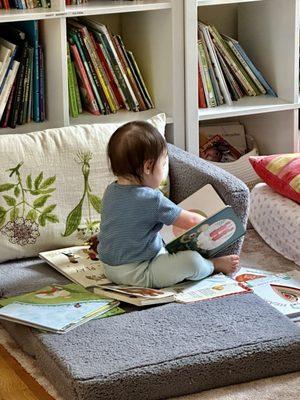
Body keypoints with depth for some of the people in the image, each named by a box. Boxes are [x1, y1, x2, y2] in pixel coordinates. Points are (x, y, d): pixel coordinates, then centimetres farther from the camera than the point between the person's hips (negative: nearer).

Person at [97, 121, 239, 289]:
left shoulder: (111, 190, 1)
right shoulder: (151, 199, -24)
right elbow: (191, 221, -15)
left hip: (110, 267, 10)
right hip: (135, 274, -9)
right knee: (191, 261, -20)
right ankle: (215, 265, 8)